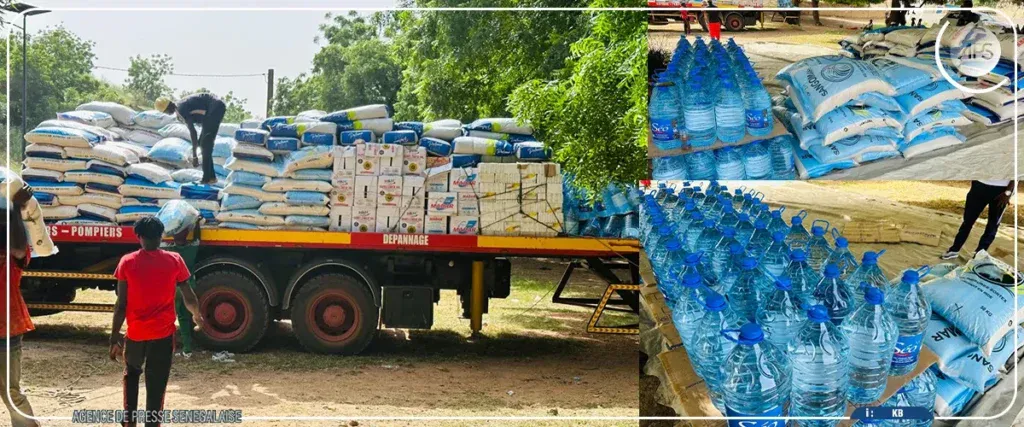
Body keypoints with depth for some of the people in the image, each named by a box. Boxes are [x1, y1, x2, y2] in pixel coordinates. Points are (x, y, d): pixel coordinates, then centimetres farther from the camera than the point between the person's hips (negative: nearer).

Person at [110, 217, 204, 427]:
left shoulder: (127, 262, -5)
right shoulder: (174, 261, -4)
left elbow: (121, 304, -5)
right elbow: (189, 297, 3)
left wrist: (114, 337, 3)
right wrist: (197, 315, 23)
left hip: (135, 333, 1)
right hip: (163, 333, -1)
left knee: (131, 373, 25)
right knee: (156, 385, 3)